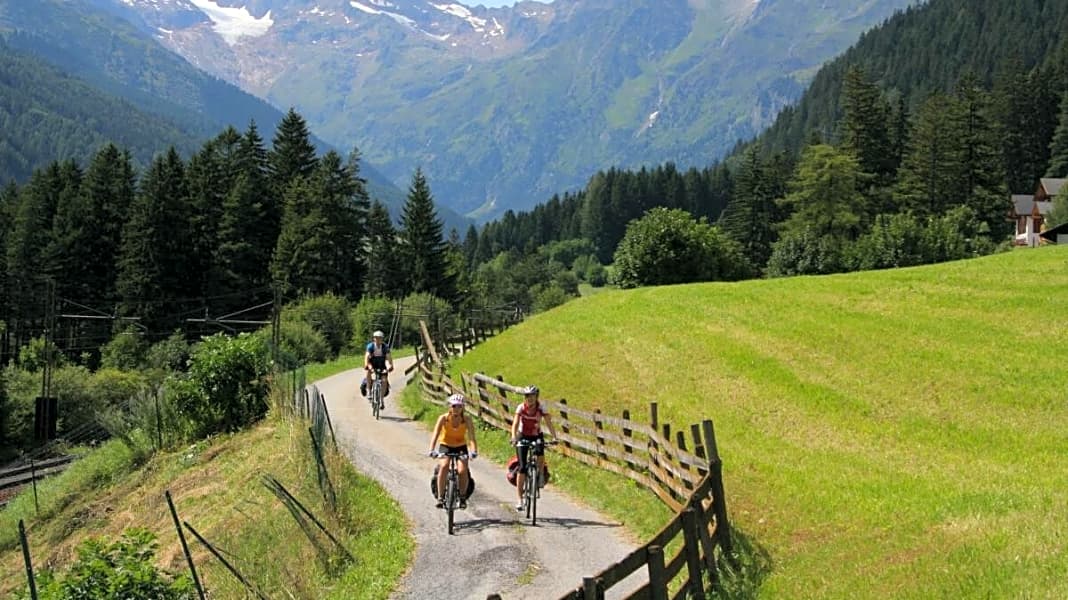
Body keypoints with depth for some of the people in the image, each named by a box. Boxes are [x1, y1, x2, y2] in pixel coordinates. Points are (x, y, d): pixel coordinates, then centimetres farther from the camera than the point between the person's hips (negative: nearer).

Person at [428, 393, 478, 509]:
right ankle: (440, 497, -19)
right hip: (445, 446, 0)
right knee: (444, 466, -28)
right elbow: (435, 434, -29)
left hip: (461, 447, 0)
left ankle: (463, 497, 2)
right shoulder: (443, 418, -21)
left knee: (462, 471, -21)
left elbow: (471, 437, -29)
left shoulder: (467, 419, -20)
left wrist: (474, 451, -47)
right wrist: (431, 450, -45)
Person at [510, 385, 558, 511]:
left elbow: (549, 423, -24)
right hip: (523, 436, -1)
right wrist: (513, 437, -45)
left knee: (540, 453, -31)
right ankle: (520, 499, -4)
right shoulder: (521, 407, -17)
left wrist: (554, 438, -40)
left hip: (536, 436, 1)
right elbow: (515, 423, -27)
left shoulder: (541, 409, -16)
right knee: (522, 467, -10)